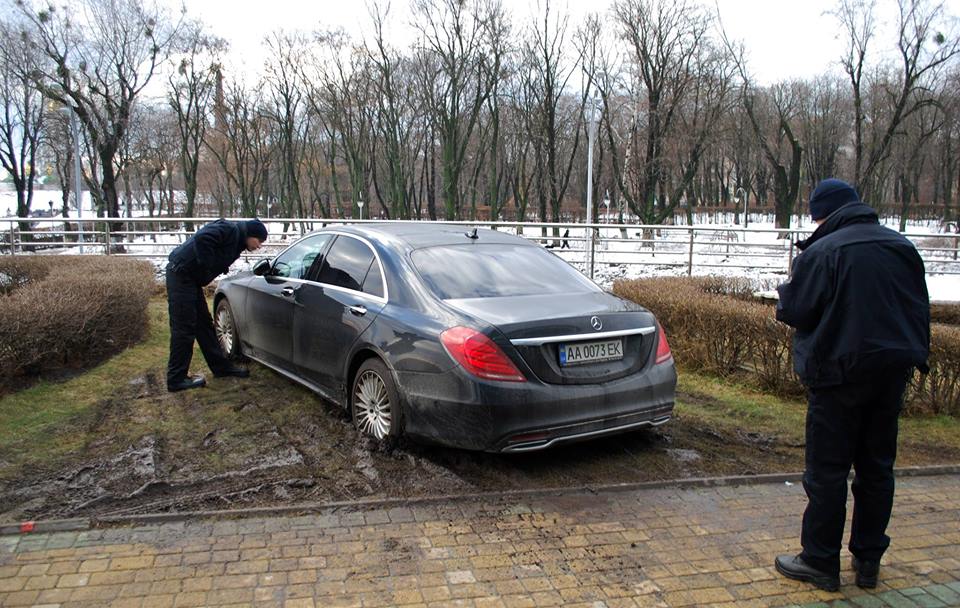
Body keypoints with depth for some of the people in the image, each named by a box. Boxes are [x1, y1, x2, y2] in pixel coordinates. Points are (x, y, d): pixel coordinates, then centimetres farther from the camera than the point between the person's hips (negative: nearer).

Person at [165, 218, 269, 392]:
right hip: (181, 274, -11)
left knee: (204, 324, 16)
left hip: (191, 277, 11)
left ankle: (221, 366, 26)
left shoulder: (236, 241, 17)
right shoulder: (230, 229, -13)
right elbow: (202, 238, -28)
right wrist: (205, 266, -22)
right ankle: (176, 379, 0)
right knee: (184, 328, -7)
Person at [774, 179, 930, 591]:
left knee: (827, 470, 3)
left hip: (841, 372, -6)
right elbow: (920, 311, 14)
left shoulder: (821, 253, -14)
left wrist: (786, 291, 8)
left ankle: (820, 562, 11)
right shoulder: (903, 247, 8)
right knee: (877, 467, 14)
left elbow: (794, 312, -11)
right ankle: (868, 560, 24)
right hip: (893, 371, 7)